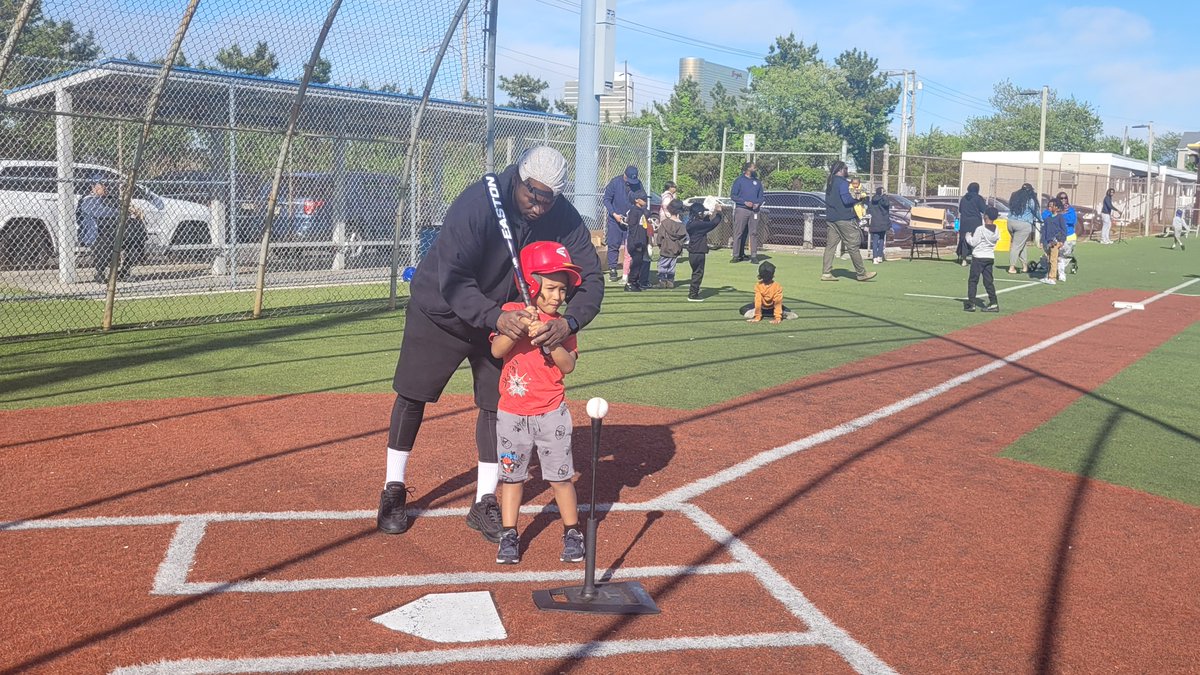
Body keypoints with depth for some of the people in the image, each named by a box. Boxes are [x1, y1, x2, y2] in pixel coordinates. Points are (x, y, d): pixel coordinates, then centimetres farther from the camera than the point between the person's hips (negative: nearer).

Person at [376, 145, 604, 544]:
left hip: (504, 317, 3)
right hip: (440, 310, -3)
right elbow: (452, 281, -37)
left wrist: (567, 323, -42)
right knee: (412, 395, 4)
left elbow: (590, 278, -22)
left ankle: (484, 504, 17)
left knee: (497, 402, 4)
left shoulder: (564, 220, -21)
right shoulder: (477, 203, -33)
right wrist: (496, 318, -52)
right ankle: (393, 492, 22)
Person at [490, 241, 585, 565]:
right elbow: (496, 350, -14)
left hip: (551, 413, 0)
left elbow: (568, 366, -8)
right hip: (512, 413, 0)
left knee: (560, 475, 4)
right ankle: (509, 535, 21)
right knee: (511, 474, 9)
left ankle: (572, 532, 19)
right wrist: (520, 325, -26)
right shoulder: (510, 312, -2)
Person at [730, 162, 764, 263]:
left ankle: (754, 256, 0)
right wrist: (745, 202, -13)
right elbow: (733, 195, -2)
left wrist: (758, 203, -3)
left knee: (754, 233, -1)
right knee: (739, 233, -5)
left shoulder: (757, 182, 17)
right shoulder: (739, 180, 3)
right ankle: (736, 255, -2)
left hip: (754, 211, 4)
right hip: (741, 209, -4)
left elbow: (761, 197, 19)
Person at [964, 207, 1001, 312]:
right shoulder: (996, 231, 4)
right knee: (989, 281, 11)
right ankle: (993, 303, 8)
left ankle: (971, 304, -3)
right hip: (990, 257, 6)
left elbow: (973, 243, -15)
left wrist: (968, 236, 5)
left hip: (978, 257, -6)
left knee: (972, 280, 0)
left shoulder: (980, 229, -16)